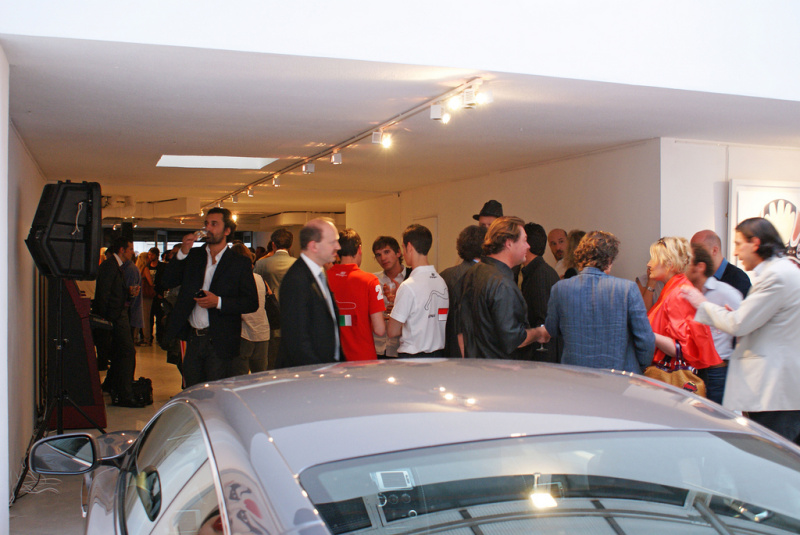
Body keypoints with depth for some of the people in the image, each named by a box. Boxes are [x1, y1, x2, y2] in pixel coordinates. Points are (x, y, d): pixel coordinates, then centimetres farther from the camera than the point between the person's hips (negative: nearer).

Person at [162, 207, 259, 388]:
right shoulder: (193, 255, 12)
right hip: (192, 339, 4)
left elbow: (252, 303, -5)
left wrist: (218, 302, -17)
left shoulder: (239, 263, -1)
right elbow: (168, 282, 5)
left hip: (219, 343, -4)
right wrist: (182, 253, -7)